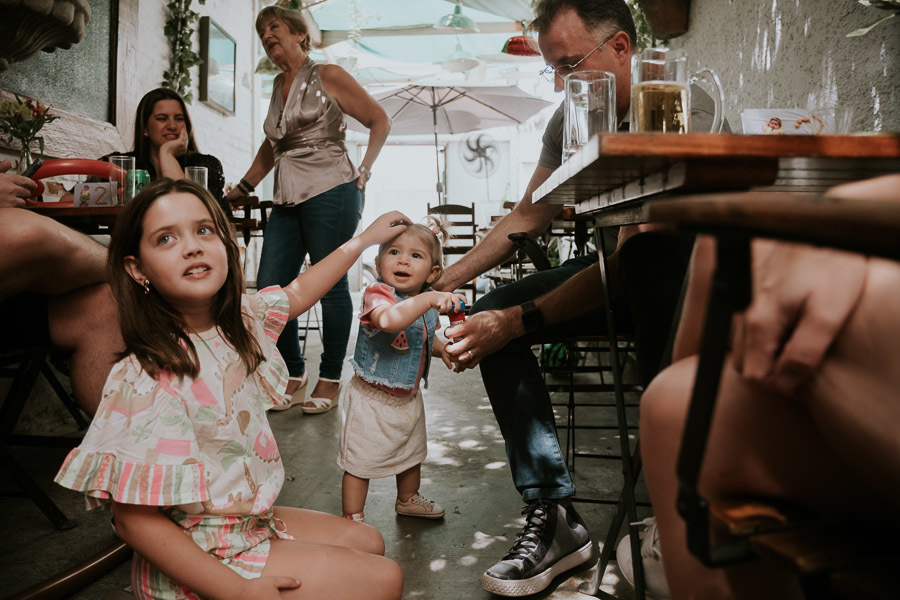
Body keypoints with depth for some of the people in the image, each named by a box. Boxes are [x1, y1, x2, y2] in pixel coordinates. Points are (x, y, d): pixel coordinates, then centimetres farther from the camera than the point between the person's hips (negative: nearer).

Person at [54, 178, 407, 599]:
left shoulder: (241, 320, -5)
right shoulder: (144, 382, -28)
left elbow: (297, 293, 15)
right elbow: (134, 517, -25)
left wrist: (365, 239, 22)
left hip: (252, 519, 8)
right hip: (202, 562, -8)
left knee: (369, 543, 19)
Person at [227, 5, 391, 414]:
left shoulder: (327, 76, 2)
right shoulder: (279, 85, 20)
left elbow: (379, 121, 4)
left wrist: (362, 173, -4)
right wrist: (243, 187, 27)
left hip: (330, 193, -7)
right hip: (288, 200, 7)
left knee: (331, 287, -3)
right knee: (270, 289, 0)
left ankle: (330, 380, 9)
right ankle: (293, 375, 15)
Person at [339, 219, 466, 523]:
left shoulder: (428, 303, -1)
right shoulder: (377, 293, -25)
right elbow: (388, 320, -50)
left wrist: (445, 349, 2)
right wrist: (428, 299, -56)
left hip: (409, 398, 8)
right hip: (372, 400, -7)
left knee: (412, 454, 27)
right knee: (359, 462, 6)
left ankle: (408, 499, 52)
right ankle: (353, 518, 26)